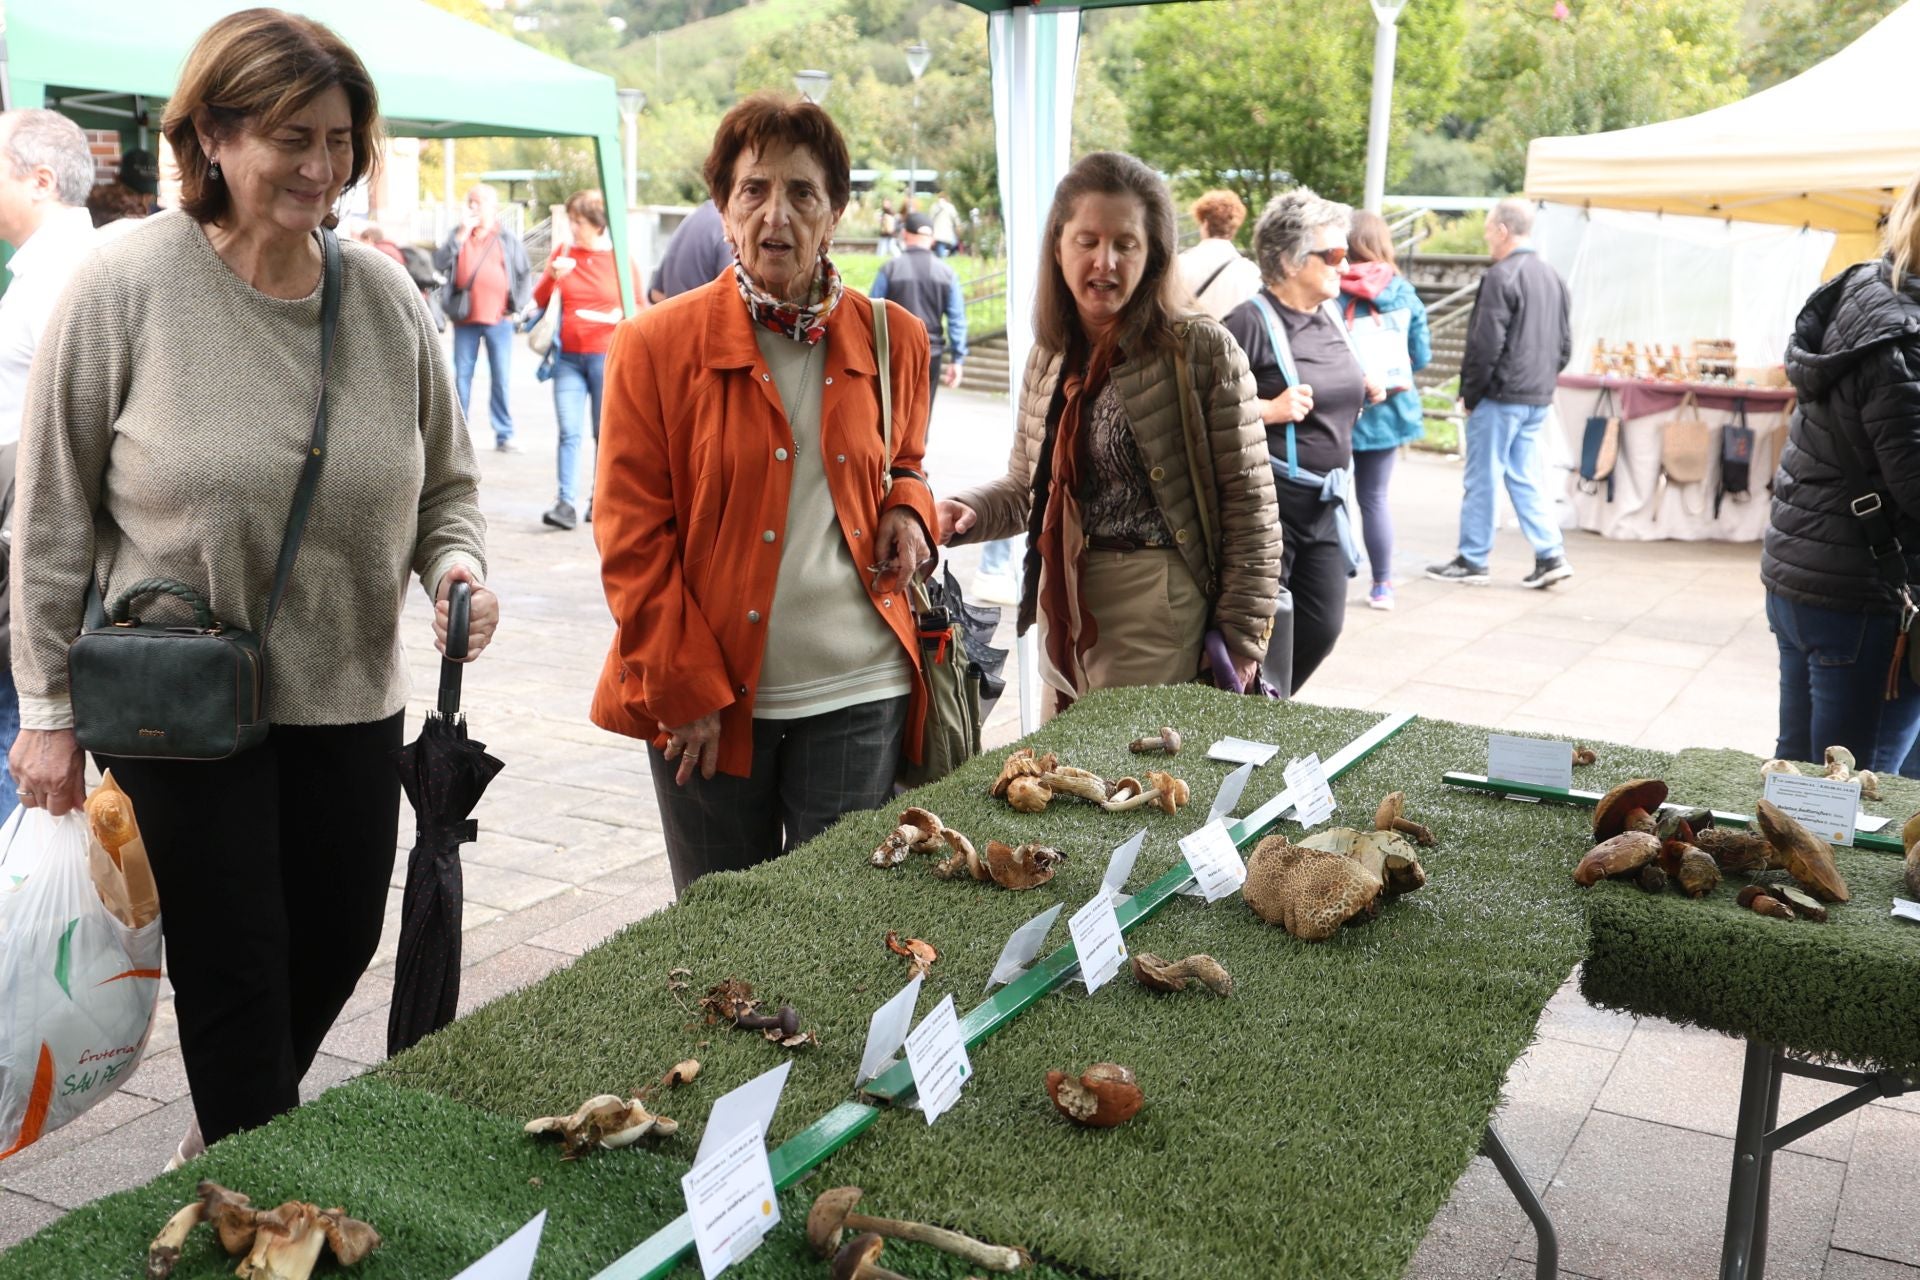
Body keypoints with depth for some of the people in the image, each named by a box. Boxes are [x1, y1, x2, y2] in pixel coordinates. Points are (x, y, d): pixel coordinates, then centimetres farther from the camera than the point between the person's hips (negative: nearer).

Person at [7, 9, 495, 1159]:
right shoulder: (128, 287, -10)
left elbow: (446, 482, 10)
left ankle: (233, 1136, 45)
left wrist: (459, 563, -12)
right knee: (234, 973, 6)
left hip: (350, 697, 4)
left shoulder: (386, 299, -1)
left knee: (341, 938, 16)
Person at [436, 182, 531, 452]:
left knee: (501, 379, 0)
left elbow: (525, 275, 10)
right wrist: (461, 234, -10)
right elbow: (440, 263, -4)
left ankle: (504, 435, 5)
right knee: (461, 376, 5)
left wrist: (517, 308, -1)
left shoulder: (508, 240, 6)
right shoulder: (458, 236, 10)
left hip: (499, 319, -2)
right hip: (465, 320, 2)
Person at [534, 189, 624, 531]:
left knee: (604, 433, 5)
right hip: (568, 358, 2)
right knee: (568, 431, -6)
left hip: (606, 357, -2)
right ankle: (565, 503, -10)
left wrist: (621, 314, -15)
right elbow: (539, 301, 10)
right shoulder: (562, 253, 9)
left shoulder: (618, 258, 2)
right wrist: (552, 275, -8)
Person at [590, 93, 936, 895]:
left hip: (857, 693, 2)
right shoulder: (657, 345, -3)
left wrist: (907, 508, -1)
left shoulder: (891, 338, 5)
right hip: (708, 702, -1)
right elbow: (632, 540, -3)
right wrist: (686, 693, -8)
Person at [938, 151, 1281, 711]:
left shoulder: (1202, 350, -10)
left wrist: (1241, 639, -11)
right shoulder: (1047, 358, 7)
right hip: (1062, 615, 6)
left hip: (1159, 622, -5)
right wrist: (968, 512, -4)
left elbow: (1249, 505, -9)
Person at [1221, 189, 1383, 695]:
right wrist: (1269, 410, -24)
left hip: (1324, 500, 8)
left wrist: (1363, 393, 8)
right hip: (1267, 500, -8)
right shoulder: (1251, 321, -14)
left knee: (1322, 625, 10)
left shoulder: (1330, 316, 12)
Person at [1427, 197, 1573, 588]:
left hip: (1500, 397, -8)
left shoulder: (1501, 276, -14)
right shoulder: (1553, 277, 12)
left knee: (1482, 479, 2)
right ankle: (1551, 555, 7)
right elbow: (1565, 344, 16)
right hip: (1538, 399, 8)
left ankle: (1472, 561, 10)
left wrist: (1470, 393, -8)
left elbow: (1486, 344, -17)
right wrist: (1542, 379, 19)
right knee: (1523, 478, 13)